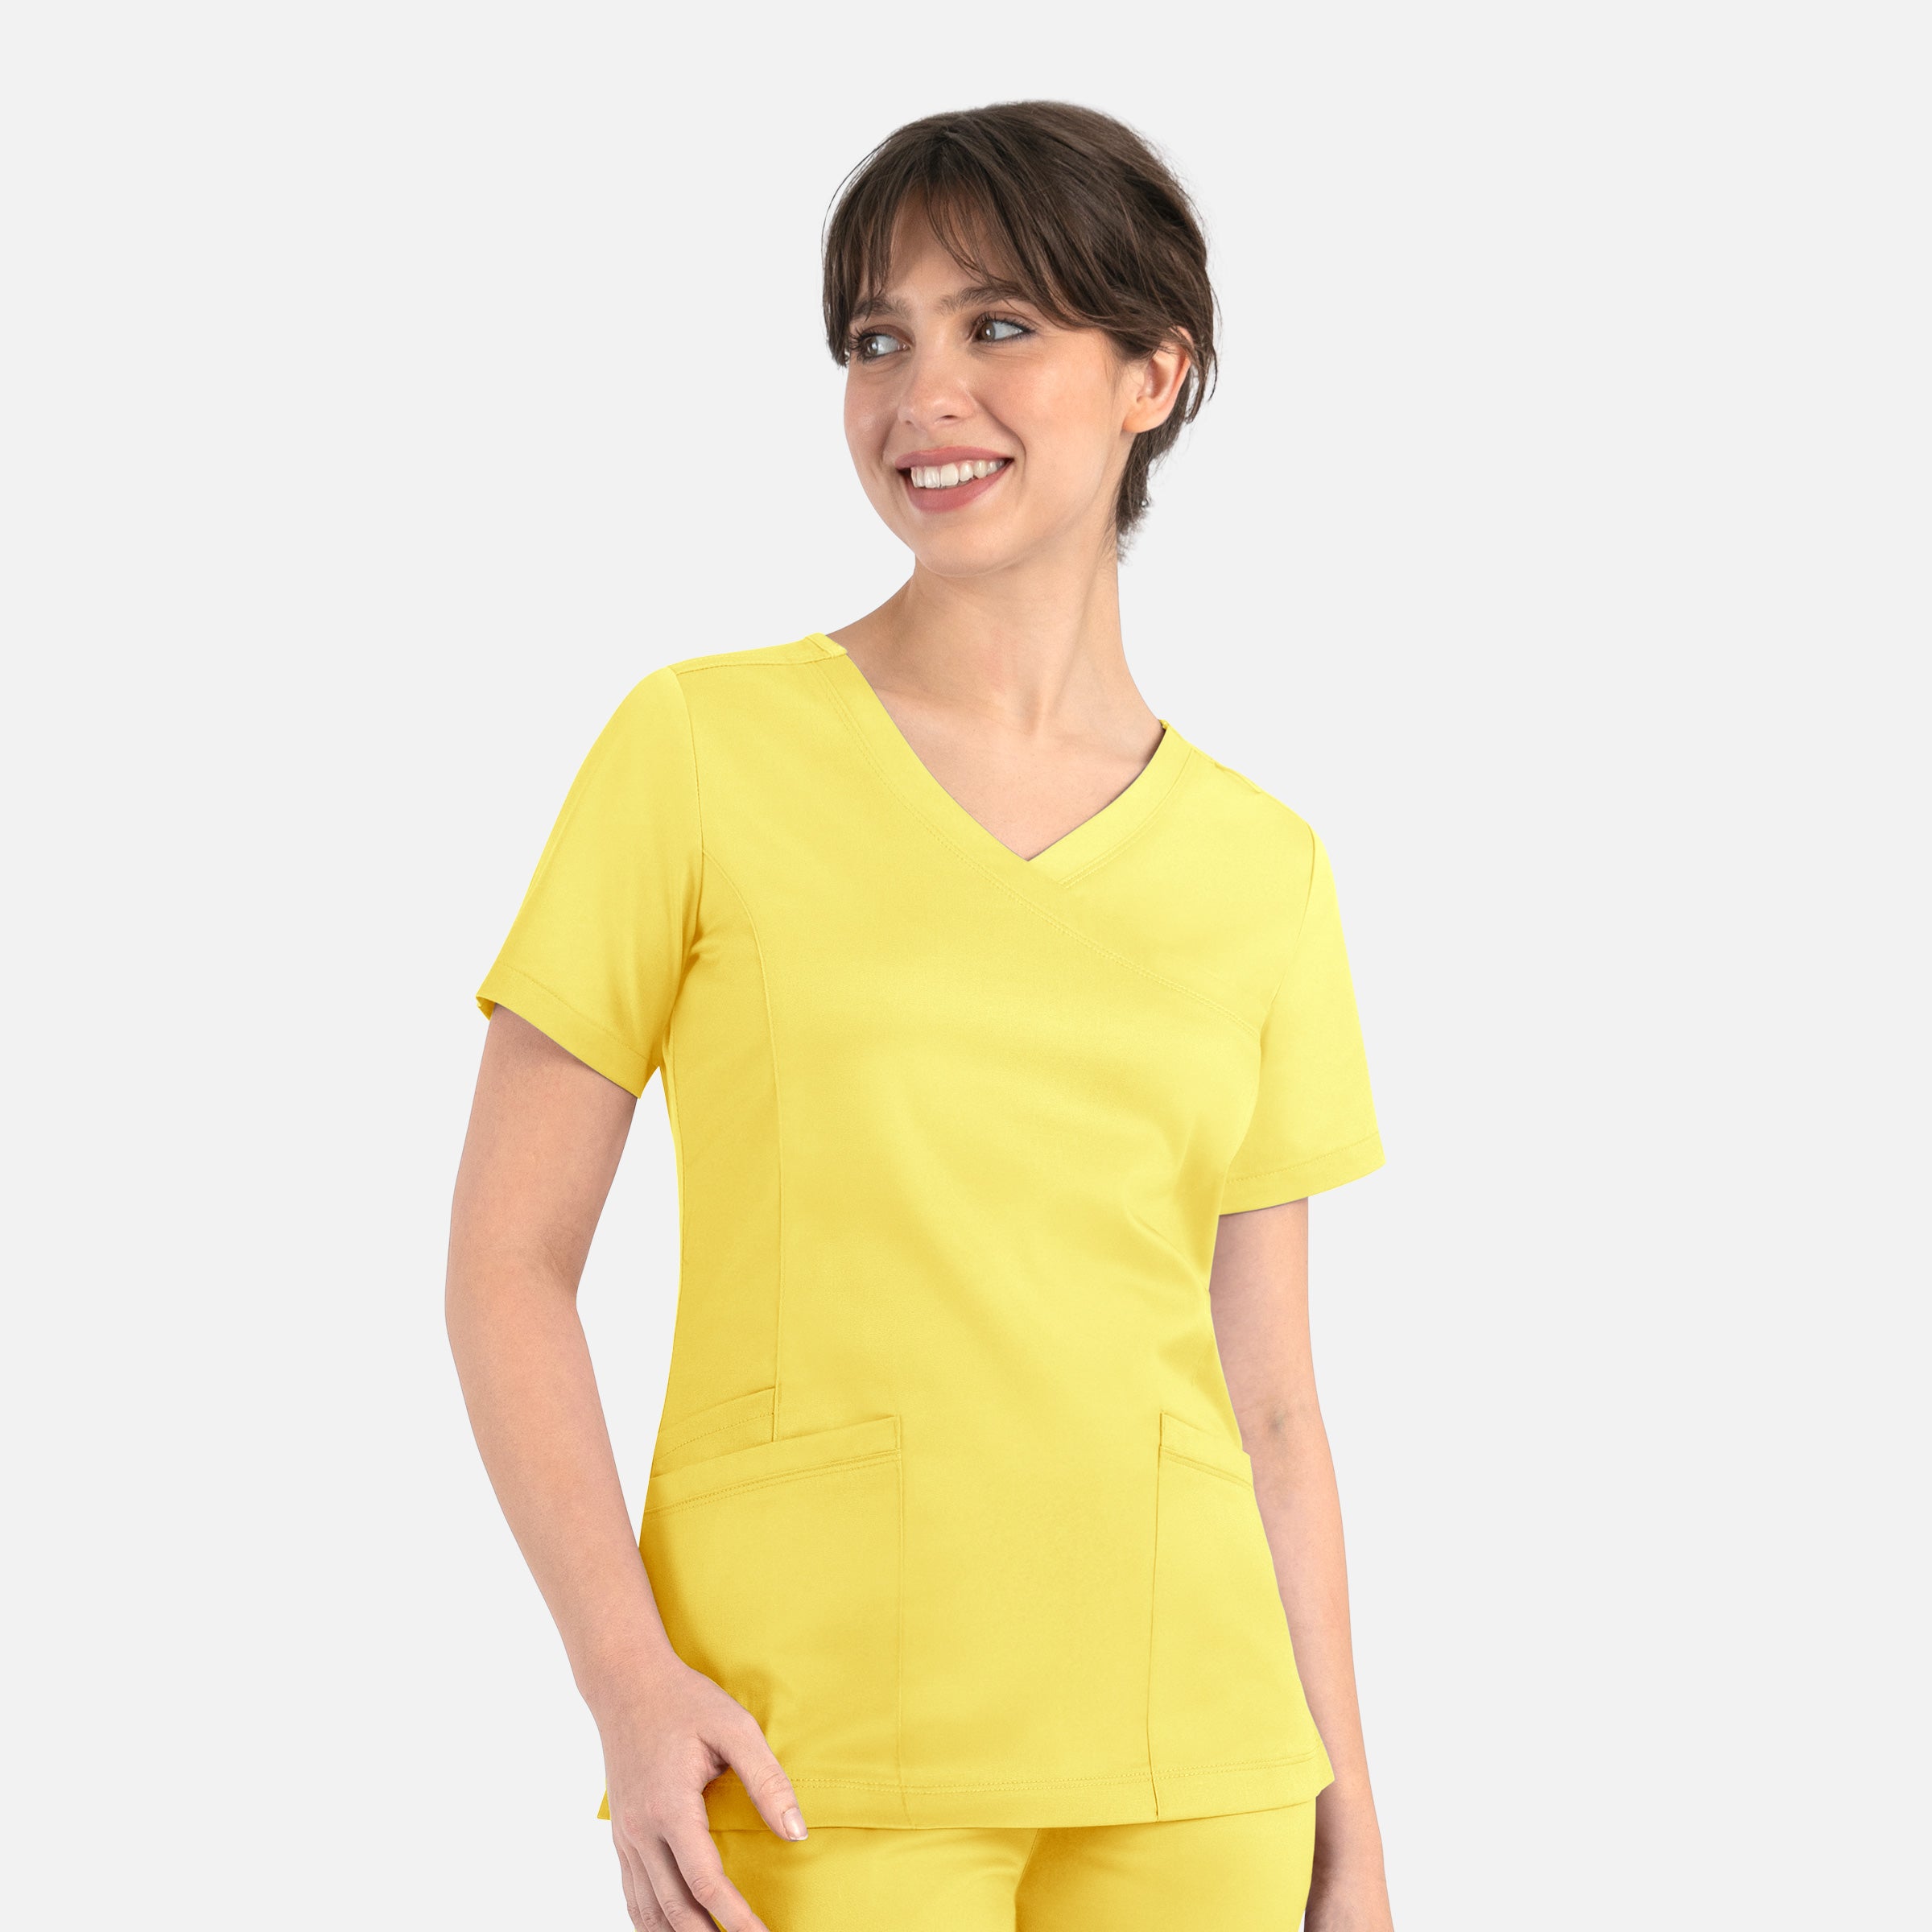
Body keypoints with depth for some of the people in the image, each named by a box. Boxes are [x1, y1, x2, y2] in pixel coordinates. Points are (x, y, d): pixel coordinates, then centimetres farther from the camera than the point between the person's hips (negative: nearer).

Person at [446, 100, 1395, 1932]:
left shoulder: (1259, 869, 7)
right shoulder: (704, 750, -1)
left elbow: (1271, 1406, 11)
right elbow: (508, 1257, -1)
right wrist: (629, 1678, -12)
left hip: (1185, 1759, 3)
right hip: (813, 1760, -3)